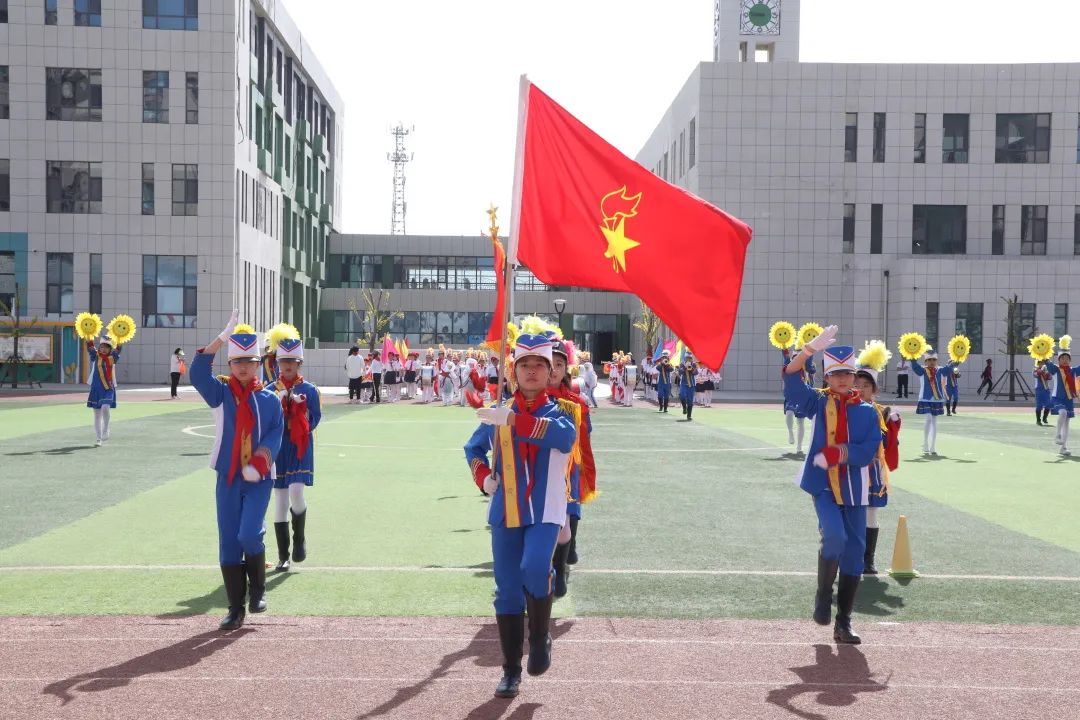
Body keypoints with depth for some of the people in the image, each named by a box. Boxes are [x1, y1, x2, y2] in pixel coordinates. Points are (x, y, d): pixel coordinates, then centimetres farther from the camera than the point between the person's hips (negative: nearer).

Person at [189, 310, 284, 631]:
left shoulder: (270, 399, 3)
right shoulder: (221, 394, 3)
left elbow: (276, 434, -2)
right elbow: (197, 374, -13)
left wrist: (259, 464, -18)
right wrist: (223, 337, -19)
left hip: (259, 479, -2)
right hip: (228, 479, 2)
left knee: (249, 535, -17)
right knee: (228, 545, 3)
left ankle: (258, 589, 11)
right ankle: (236, 609, 14)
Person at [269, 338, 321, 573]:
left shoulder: (309, 389, 2)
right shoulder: (270, 390, 7)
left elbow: (315, 418, 2)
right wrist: (279, 402, -11)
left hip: (300, 447, -2)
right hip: (277, 447, 2)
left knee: (296, 493, -18)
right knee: (280, 499, 3)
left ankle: (299, 538, 10)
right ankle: (283, 557, 10)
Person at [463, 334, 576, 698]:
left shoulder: (559, 410, 0)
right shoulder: (498, 414, 9)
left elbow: (565, 438, -25)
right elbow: (473, 447, 25)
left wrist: (513, 420, -30)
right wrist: (483, 477, 5)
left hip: (544, 512, -3)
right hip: (505, 514, 3)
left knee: (534, 570, -26)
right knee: (507, 593, 5)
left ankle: (540, 638, 1)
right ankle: (511, 671, 19)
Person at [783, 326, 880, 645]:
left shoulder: (867, 412, 5)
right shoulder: (818, 403, 3)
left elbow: (869, 451, -6)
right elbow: (792, 379, -12)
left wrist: (837, 454, -18)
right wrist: (811, 348, -24)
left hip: (854, 490, 3)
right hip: (823, 486, -2)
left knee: (854, 552, 5)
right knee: (834, 536, -25)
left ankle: (844, 624, 17)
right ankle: (823, 596, 1)